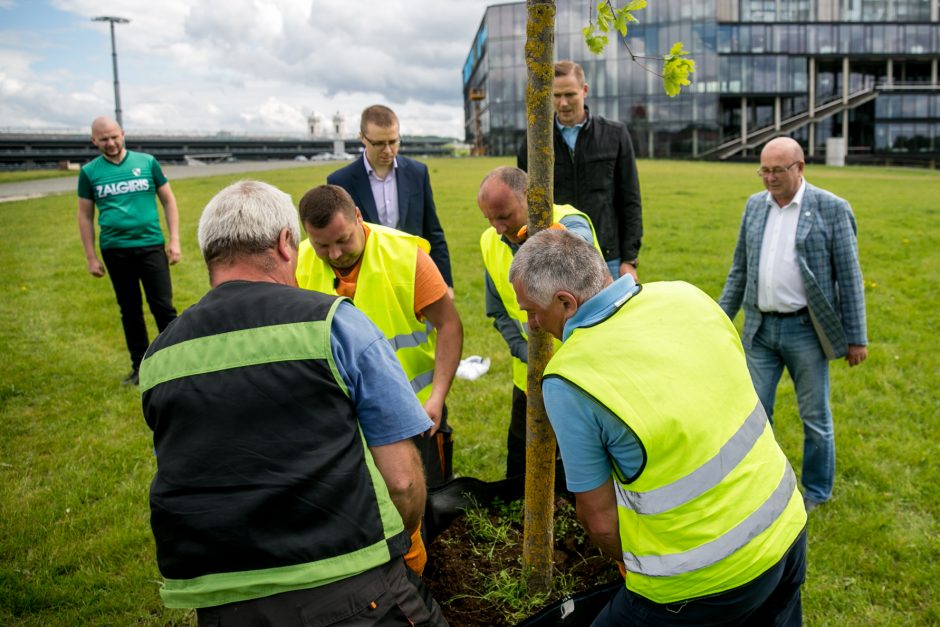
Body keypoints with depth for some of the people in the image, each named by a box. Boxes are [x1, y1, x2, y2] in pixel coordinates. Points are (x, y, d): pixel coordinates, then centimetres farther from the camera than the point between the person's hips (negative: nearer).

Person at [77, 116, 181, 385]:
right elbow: (85, 216, 8)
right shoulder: (89, 172, 3)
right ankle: (140, 367, 22)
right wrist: (91, 257, 4)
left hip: (150, 245, -1)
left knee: (164, 308, -2)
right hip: (115, 251, 1)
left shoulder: (147, 162, 2)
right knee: (130, 311, 11)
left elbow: (168, 201, 6)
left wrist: (174, 240, -2)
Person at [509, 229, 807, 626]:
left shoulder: (567, 380, -21)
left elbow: (600, 521, -12)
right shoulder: (686, 295, -5)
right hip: (787, 531, 7)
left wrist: (626, 560, 9)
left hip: (708, 579, -6)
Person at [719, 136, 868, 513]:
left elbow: (849, 278, -6)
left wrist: (856, 337, -6)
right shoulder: (754, 205, 7)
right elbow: (739, 270, 13)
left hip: (805, 330, -4)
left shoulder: (831, 209, -7)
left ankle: (816, 491, 29)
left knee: (815, 418, 10)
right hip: (760, 328, 4)